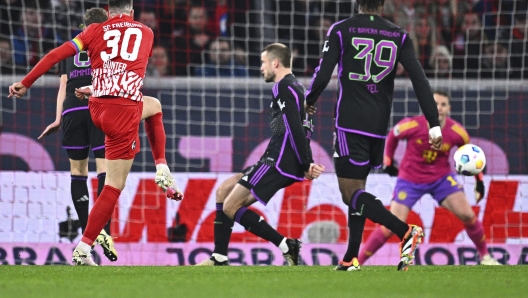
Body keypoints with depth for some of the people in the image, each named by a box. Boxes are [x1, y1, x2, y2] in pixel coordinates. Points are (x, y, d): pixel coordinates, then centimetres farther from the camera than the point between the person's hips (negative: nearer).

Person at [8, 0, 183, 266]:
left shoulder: (95, 31, 8)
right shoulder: (146, 33, 11)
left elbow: (57, 54, -1)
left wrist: (25, 83, 5)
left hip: (97, 108, 4)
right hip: (124, 111, -4)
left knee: (154, 106, 32)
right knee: (114, 187, 2)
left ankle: (162, 172, 24)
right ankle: (83, 250, -5)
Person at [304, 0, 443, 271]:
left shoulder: (341, 31, -3)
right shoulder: (399, 37, 4)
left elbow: (323, 75, -8)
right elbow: (419, 79, -4)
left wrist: (309, 101, 13)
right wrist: (434, 125, -4)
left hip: (350, 124, -5)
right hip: (379, 126, 5)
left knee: (351, 193, -5)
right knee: (357, 188, 18)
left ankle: (405, 232, -23)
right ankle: (350, 258, 16)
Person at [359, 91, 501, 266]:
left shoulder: (457, 132, -16)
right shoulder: (413, 126, -23)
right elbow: (392, 136, 0)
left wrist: (479, 181, 2)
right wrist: (388, 162, 5)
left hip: (441, 177, 2)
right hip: (410, 180, -2)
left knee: (467, 215, -11)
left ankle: (485, 256, 10)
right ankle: (357, 262, -1)